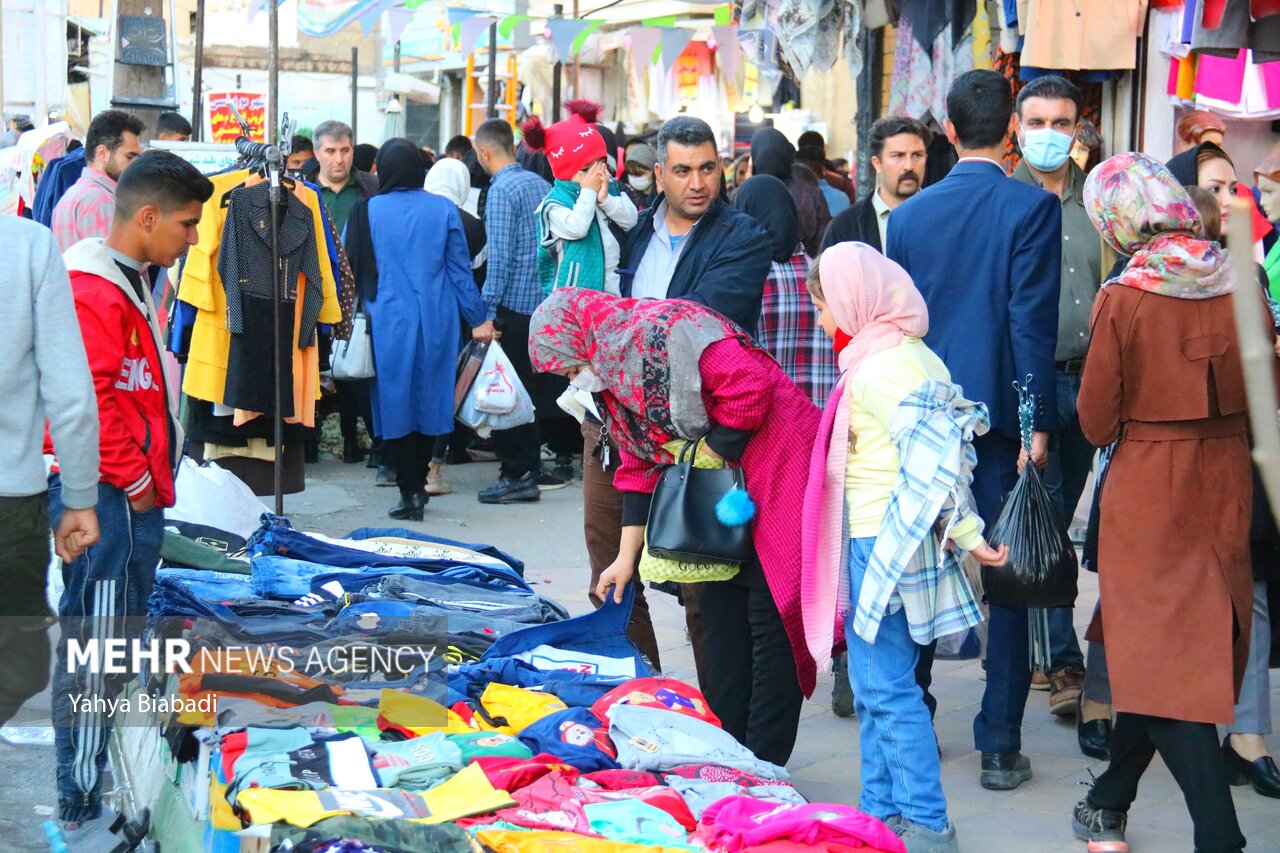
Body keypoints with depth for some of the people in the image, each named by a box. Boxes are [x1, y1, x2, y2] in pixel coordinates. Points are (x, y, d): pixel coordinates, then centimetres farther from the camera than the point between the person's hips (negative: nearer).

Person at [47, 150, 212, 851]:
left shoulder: (128, 281, 15)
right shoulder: (92, 289, -17)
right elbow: (88, 401, -22)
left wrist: (151, 477, 15)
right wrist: (133, 481, -14)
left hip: (133, 494, 10)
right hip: (107, 499, -10)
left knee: (118, 644, 16)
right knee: (94, 653, -6)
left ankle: (104, 788, 27)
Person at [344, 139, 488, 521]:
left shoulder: (367, 212, -4)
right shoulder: (443, 209, -1)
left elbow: (350, 269, 1)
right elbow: (461, 271, 2)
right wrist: (478, 319, 9)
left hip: (389, 321, -2)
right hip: (436, 320, 2)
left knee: (396, 401, 4)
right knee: (429, 398, 12)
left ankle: (410, 491, 1)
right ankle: (419, 484, 21)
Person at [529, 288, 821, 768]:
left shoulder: (664, 332, -18)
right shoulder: (611, 379, 12)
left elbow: (749, 387, -26)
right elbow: (640, 468, 17)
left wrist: (711, 458, -14)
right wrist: (627, 558, 14)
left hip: (780, 471, -10)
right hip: (723, 495, 10)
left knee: (772, 618, -6)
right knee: (721, 614, 12)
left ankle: (762, 765, -1)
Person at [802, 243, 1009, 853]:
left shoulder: (881, 369, -18)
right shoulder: (910, 355, 12)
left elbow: (933, 462, -24)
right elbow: (939, 452, 13)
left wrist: (967, 534, -20)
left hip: (885, 545, -10)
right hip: (874, 544, 10)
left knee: (887, 688, -5)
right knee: (872, 684, 16)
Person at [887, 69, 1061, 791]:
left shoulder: (910, 214, 6)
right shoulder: (1032, 207, -8)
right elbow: (1032, 322, -13)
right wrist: (1037, 424, -10)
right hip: (998, 412, -4)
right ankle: (1000, 744, 3)